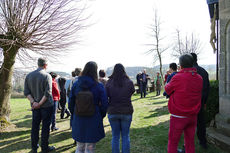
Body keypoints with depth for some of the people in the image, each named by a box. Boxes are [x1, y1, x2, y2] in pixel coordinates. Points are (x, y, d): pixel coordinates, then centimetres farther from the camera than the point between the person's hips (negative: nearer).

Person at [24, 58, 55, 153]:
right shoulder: (47, 76, -13)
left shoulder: (29, 75, 4)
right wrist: (40, 104, -13)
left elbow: (26, 92, -1)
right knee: (45, 127, 5)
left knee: (35, 126, 14)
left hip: (35, 106, 5)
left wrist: (33, 102, -7)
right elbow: (48, 93, -20)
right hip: (46, 105, -5)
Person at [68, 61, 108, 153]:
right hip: (93, 121, -3)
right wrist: (100, 117, 6)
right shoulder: (99, 86, -12)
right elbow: (104, 105, -10)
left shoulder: (76, 84, -3)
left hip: (78, 121, 3)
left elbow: (71, 103, 3)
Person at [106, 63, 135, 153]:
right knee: (125, 136, 14)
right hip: (126, 112, 0)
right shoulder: (129, 82, -9)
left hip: (112, 112, 1)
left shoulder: (109, 83, -8)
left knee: (115, 136, 13)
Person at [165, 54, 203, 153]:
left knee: (173, 142, 8)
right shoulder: (199, 78, -1)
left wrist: (167, 84, 19)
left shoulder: (177, 78, -18)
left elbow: (167, 90, -2)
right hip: (193, 116, 6)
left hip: (178, 116, -5)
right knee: (190, 142, 17)